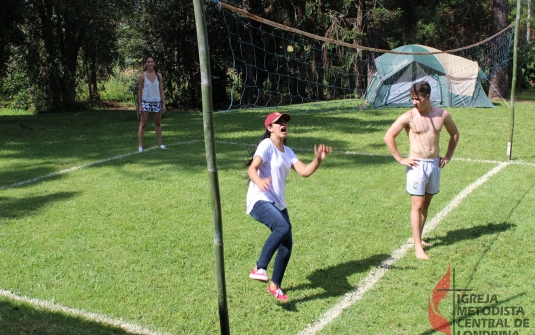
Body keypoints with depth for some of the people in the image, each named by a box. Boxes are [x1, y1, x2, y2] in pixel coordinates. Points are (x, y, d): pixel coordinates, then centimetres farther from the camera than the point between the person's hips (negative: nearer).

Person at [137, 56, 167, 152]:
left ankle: (160, 143, 20)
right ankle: (140, 145, -1)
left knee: (158, 123, 11)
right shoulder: (142, 76, -3)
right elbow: (139, 91, -1)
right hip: (146, 102, -3)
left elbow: (161, 90, 6)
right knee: (143, 124, -3)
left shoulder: (158, 75, 4)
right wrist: (140, 105, -6)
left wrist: (164, 104, 1)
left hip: (157, 102, 3)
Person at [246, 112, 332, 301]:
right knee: (283, 227, -35)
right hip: (260, 201, -8)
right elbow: (252, 168, -22)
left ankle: (275, 285, 26)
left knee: (286, 247, 7)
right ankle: (259, 268, -30)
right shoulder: (266, 145, -8)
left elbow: (305, 171, 8)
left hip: (278, 204, 8)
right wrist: (259, 181, -44)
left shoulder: (287, 151, 16)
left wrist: (318, 159, -9)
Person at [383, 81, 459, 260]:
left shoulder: (442, 115, 2)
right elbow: (388, 137, -8)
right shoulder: (409, 117, -9)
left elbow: (455, 134, 19)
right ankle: (417, 246, -3)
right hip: (417, 165, -4)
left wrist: (448, 156, 13)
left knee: (426, 204, 13)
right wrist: (400, 159, -9)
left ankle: (419, 238, 27)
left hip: (435, 164, 4)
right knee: (417, 205, -5)